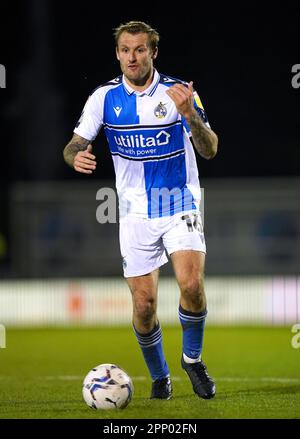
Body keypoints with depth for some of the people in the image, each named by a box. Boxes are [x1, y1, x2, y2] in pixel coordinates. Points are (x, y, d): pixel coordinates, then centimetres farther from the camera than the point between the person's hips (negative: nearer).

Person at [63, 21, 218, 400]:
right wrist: (76, 157, -24)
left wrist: (189, 114, -33)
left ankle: (192, 358, 3)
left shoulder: (179, 92, -9)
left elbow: (209, 150, -14)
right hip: (136, 212, 2)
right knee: (143, 304, 0)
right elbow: (74, 145, 0)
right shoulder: (105, 97, -2)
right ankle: (160, 377, 23)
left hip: (181, 205, -2)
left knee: (192, 284, -23)